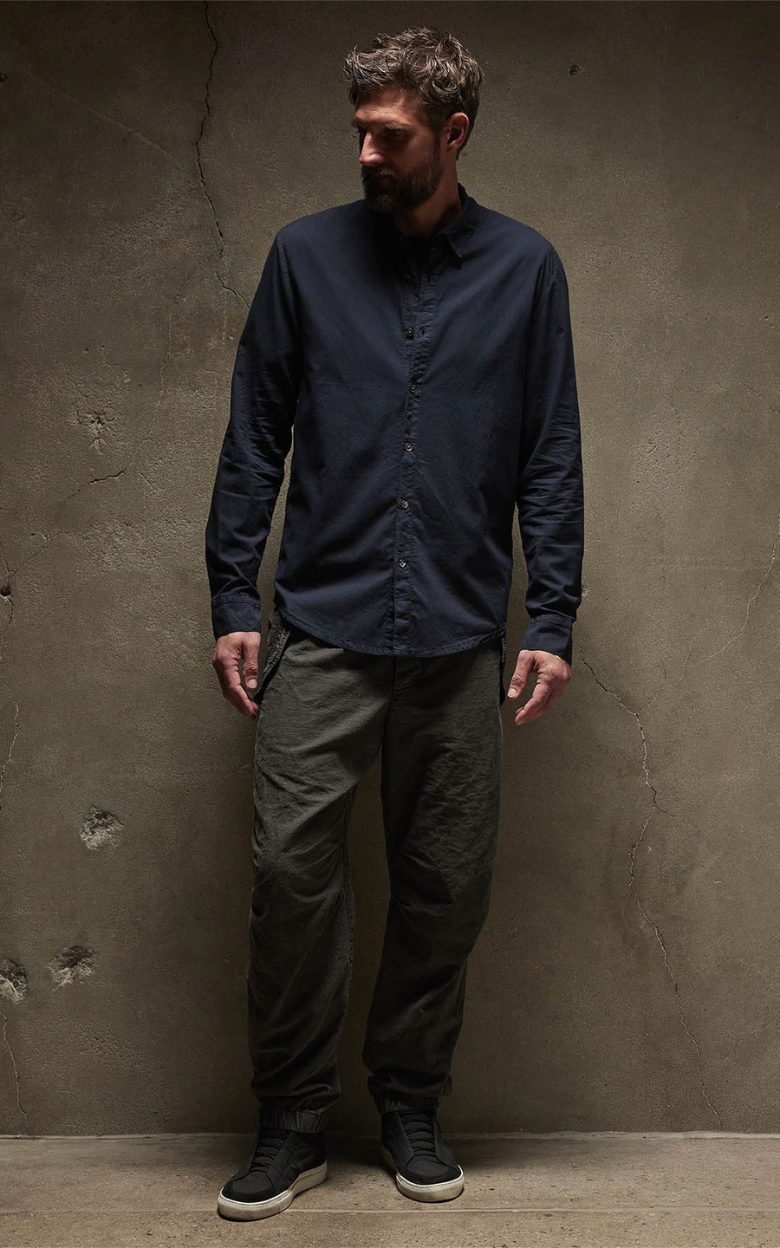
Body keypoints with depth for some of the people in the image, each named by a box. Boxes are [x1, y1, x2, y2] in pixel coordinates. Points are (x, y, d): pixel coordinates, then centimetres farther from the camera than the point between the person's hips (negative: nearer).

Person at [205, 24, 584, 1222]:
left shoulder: (525, 268, 5)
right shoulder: (307, 254, 5)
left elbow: (552, 459, 5)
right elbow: (254, 440, 5)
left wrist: (552, 622, -2)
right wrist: (233, 604, -1)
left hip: (462, 641, 1)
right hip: (321, 630, 0)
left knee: (447, 887, 7)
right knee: (292, 867, -4)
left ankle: (411, 1108, 27)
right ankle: (292, 1122, 15)